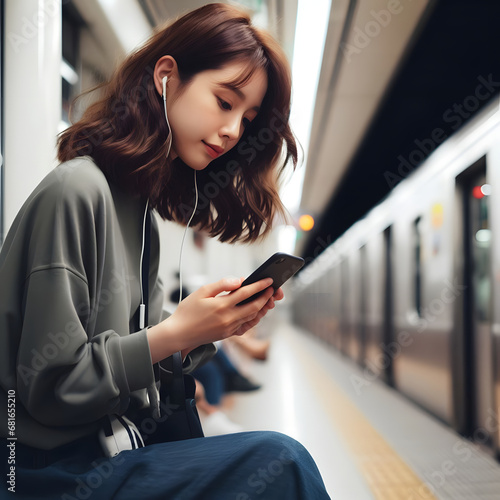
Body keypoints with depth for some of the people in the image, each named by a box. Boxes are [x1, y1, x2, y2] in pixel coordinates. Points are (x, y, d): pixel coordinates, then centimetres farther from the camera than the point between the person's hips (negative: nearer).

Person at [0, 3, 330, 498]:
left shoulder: (139, 205, 10)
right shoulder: (76, 190, -16)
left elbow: (140, 365, 10)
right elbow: (49, 387, -17)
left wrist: (213, 326, -5)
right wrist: (176, 332, -19)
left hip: (109, 448, 8)